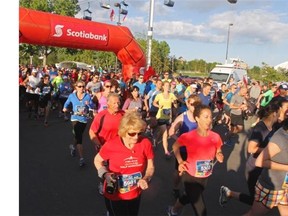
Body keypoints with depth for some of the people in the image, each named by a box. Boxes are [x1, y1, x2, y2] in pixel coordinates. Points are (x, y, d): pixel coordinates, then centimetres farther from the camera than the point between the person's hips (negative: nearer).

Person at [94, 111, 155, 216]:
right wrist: (105, 174, -20)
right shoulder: (111, 145, -23)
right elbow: (97, 160, -4)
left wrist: (145, 179, -21)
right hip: (114, 195, -3)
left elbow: (150, 167, -4)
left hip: (135, 194, 3)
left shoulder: (146, 143, -18)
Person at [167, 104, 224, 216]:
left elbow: (218, 153, 2)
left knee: (190, 197, 30)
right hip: (190, 176, -5)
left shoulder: (215, 137, -14)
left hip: (205, 177, 5)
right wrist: (180, 161, -15)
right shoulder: (189, 136, -24)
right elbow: (175, 146, -5)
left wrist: (219, 157, -20)